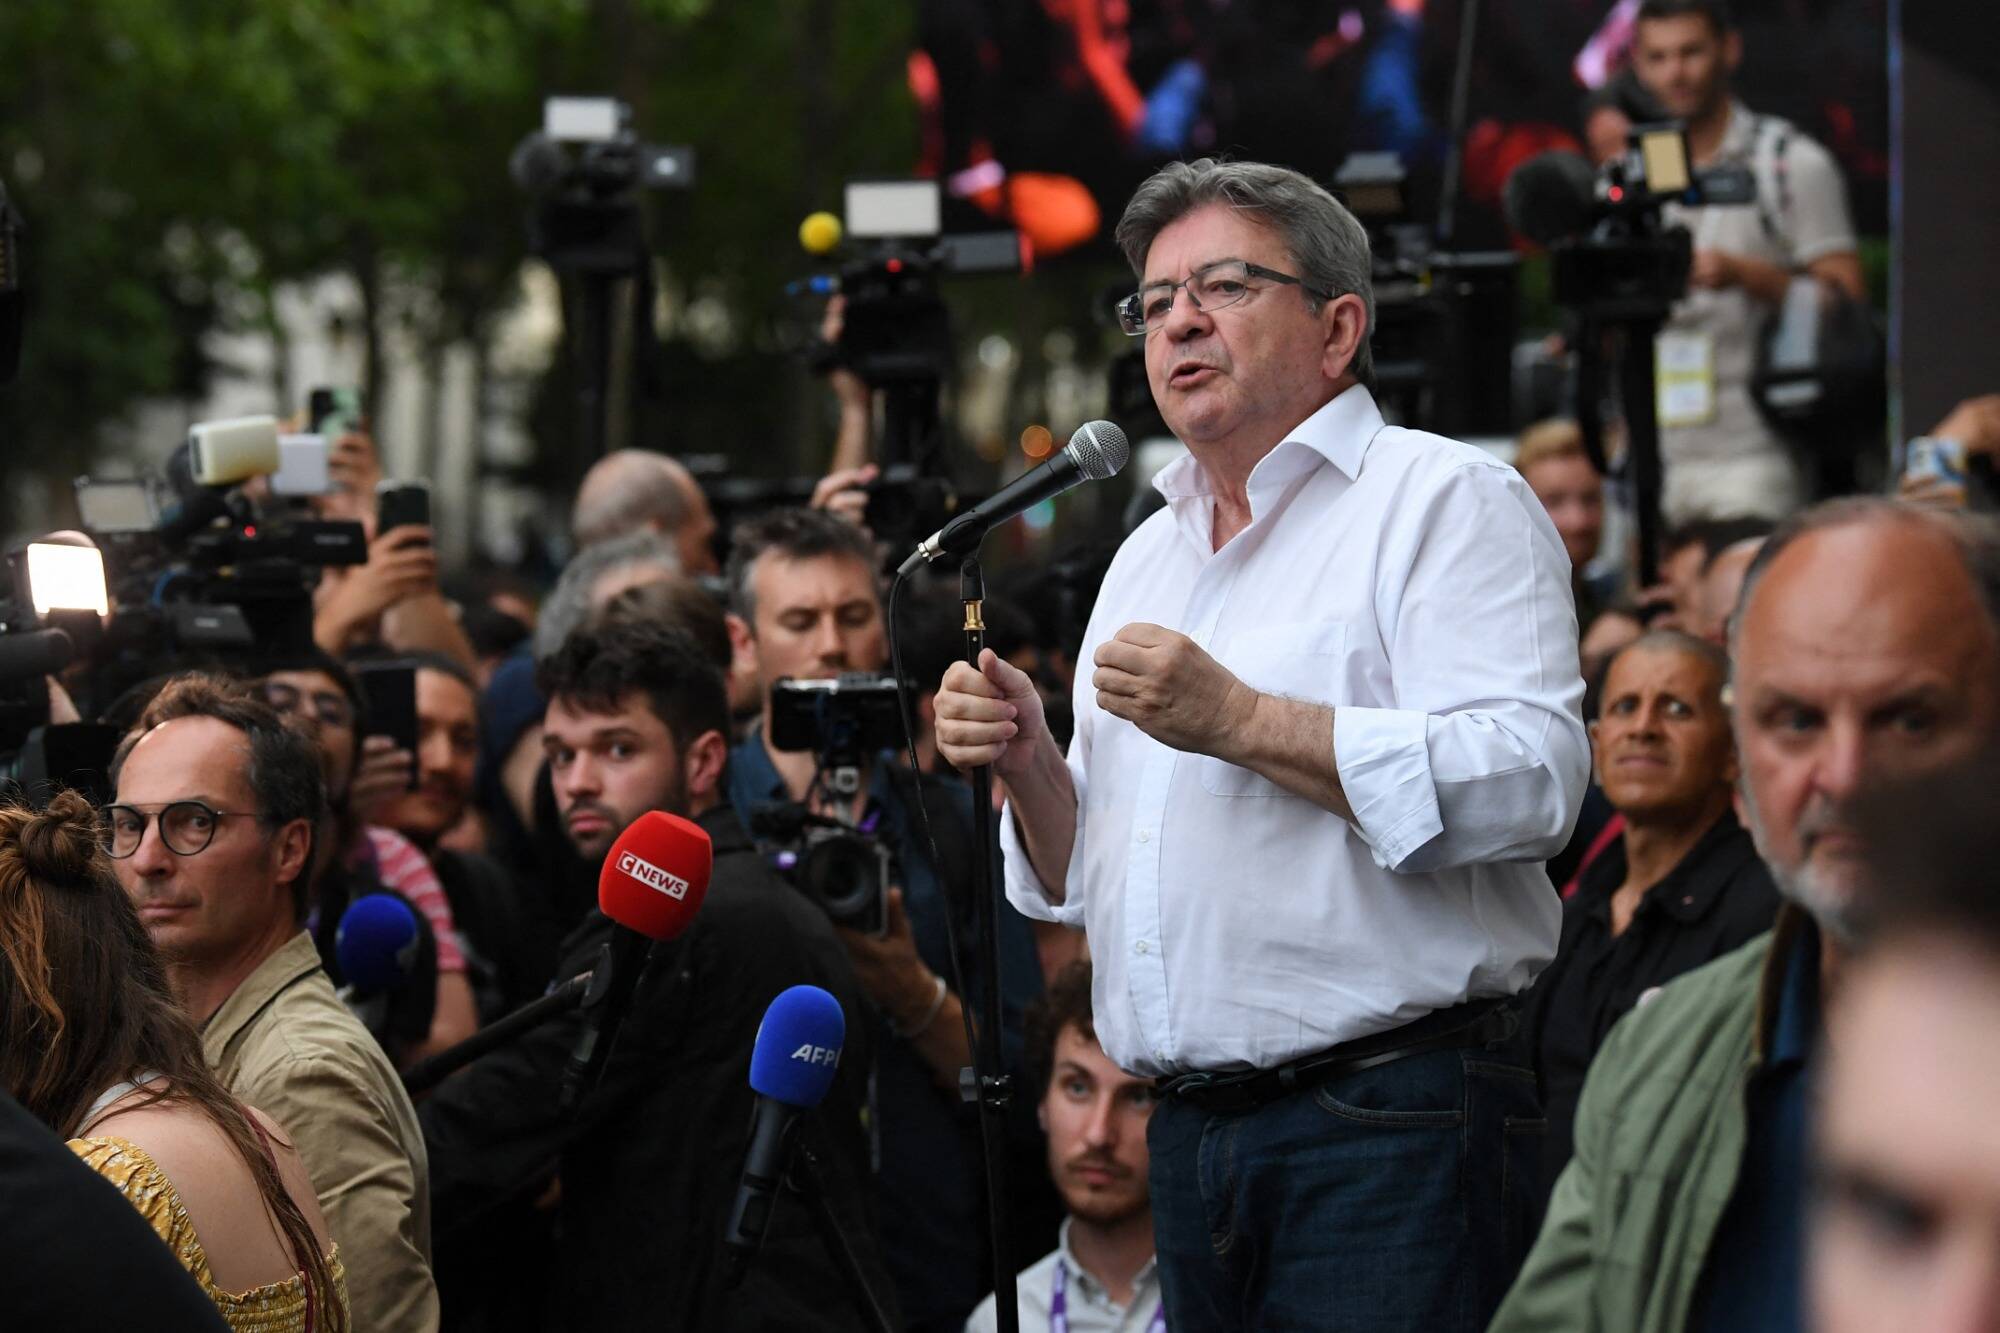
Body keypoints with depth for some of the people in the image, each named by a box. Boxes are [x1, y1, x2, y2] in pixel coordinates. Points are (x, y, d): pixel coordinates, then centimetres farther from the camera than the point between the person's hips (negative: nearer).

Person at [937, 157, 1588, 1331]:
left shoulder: (1445, 500, -2)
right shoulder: (1147, 559, 22)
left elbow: (1531, 780, -17)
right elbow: (1085, 876, 25)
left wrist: (1245, 723, -17)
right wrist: (1031, 770, 4)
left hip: (1390, 1132, -7)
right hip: (1192, 1137, 7)